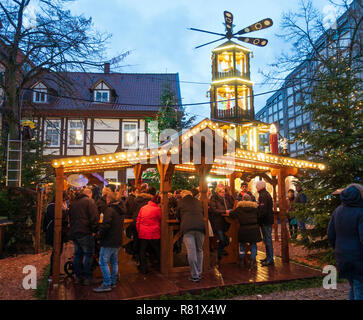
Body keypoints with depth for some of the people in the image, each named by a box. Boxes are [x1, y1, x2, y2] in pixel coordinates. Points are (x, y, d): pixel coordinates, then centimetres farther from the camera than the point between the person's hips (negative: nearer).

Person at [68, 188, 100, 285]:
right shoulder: (89, 201, -8)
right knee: (88, 255, 0)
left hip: (74, 233, 7)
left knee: (77, 254, 15)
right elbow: (94, 217, -16)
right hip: (85, 233, -7)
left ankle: (78, 277, 21)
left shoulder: (73, 202, 16)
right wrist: (94, 230, -8)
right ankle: (87, 278, 2)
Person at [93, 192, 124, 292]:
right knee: (114, 262, 16)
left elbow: (105, 225, -22)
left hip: (109, 241, -9)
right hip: (118, 240, 9)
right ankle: (113, 282, 23)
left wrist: (100, 234, -8)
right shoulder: (120, 211, 12)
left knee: (103, 262, -2)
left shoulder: (109, 210, -16)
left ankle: (107, 284, -1)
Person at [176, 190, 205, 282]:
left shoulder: (181, 202, 17)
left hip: (187, 227, -3)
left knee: (191, 252, -1)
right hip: (200, 226, 3)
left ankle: (195, 276, 2)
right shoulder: (198, 202, 23)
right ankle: (199, 273, 20)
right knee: (199, 250, 14)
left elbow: (178, 216, 26)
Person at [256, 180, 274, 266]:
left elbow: (262, 210, -24)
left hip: (266, 221, -10)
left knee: (268, 240, -4)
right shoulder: (266, 194, 15)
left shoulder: (263, 195, -18)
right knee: (267, 240, 16)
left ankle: (270, 260, 1)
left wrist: (258, 218, -16)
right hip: (268, 220, 10)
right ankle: (268, 257, 25)